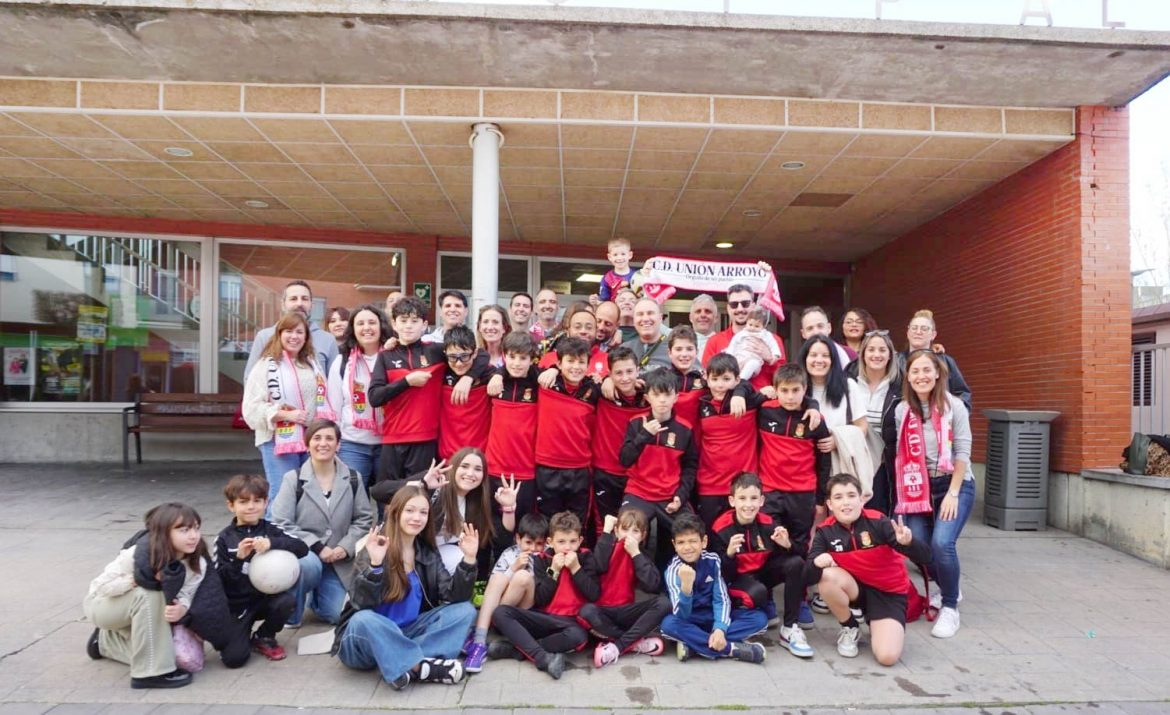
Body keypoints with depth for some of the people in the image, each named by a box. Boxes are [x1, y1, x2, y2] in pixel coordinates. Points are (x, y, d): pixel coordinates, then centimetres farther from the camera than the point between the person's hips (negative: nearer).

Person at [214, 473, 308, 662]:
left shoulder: (270, 530, -4)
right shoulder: (225, 538, -4)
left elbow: (302, 548, -16)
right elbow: (219, 578, -9)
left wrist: (272, 543, -29)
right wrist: (238, 558, -25)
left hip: (266, 596, 1)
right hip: (237, 603, -1)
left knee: (288, 600, -28)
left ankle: (264, 637, 2)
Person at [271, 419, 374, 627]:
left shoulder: (353, 479, 0)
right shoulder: (293, 479, -8)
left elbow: (364, 519, 3)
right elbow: (281, 524, -12)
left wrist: (345, 547, -12)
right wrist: (316, 547, -19)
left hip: (338, 560, 3)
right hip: (303, 553, -3)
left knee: (334, 615, -1)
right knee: (309, 565, -37)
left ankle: (316, 592, 36)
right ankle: (292, 614, -5)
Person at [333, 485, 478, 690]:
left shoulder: (428, 554, 2)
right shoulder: (375, 549, -13)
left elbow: (454, 597, -7)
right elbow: (360, 604, -24)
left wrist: (468, 559, -20)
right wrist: (375, 564, -40)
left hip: (405, 634, 5)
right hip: (368, 638, -4)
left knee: (464, 610, -12)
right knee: (363, 619, -37)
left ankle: (407, 665, -28)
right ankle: (422, 666, -26)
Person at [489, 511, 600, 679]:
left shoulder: (586, 558, 2)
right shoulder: (542, 560, 4)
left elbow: (594, 595, -10)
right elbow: (539, 600, -4)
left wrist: (575, 568, -14)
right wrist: (554, 571, -12)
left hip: (572, 621, -2)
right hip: (544, 618, 2)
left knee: (578, 636, -37)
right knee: (501, 612, -18)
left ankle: (516, 648, -23)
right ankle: (544, 658, -30)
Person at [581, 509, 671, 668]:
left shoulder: (642, 557, 5)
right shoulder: (609, 549, -1)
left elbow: (652, 586, -14)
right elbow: (599, 566, -26)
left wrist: (635, 553, -15)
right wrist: (606, 531, -21)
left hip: (626, 612, 3)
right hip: (603, 611, -2)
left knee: (663, 603, -20)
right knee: (586, 611, -35)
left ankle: (617, 646, -20)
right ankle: (636, 643, -19)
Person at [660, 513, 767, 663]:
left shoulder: (713, 561, -11)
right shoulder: (673, 570, -19)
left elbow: (721, 599, -10)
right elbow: (681, 615, -28)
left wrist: (720, 628, -28)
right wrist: (686, 584, -47)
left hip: (713, 616, 3)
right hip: (689, 620, -3)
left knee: (760, 618, -17)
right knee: (669, 624, -36)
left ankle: (693, 643, -25)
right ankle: (732, 648, -27)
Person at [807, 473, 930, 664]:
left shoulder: (877, 522, -21)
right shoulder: (825, 531, -15)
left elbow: (924, 557, -24)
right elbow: (809, 578, -20)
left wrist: (908, 542, -47)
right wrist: (817, 563, -43)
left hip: (889, 592, -2)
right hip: (856, 587, 2)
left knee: (888, 656, -22)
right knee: (826, 576, -30)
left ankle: (876, 626, 15)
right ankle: (850, 628, -2)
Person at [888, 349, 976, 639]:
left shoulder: (954, 406, -8)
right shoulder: (901, 410, 1)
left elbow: (962, 453, -9)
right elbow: (900, 454, 4)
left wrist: (952, 493, -13)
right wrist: (905, 491, 1)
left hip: (954, 485, -3)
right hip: (918, 487, 3)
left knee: (942, 543, -22)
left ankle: (950, 607, 1)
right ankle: (949, 588, 28)